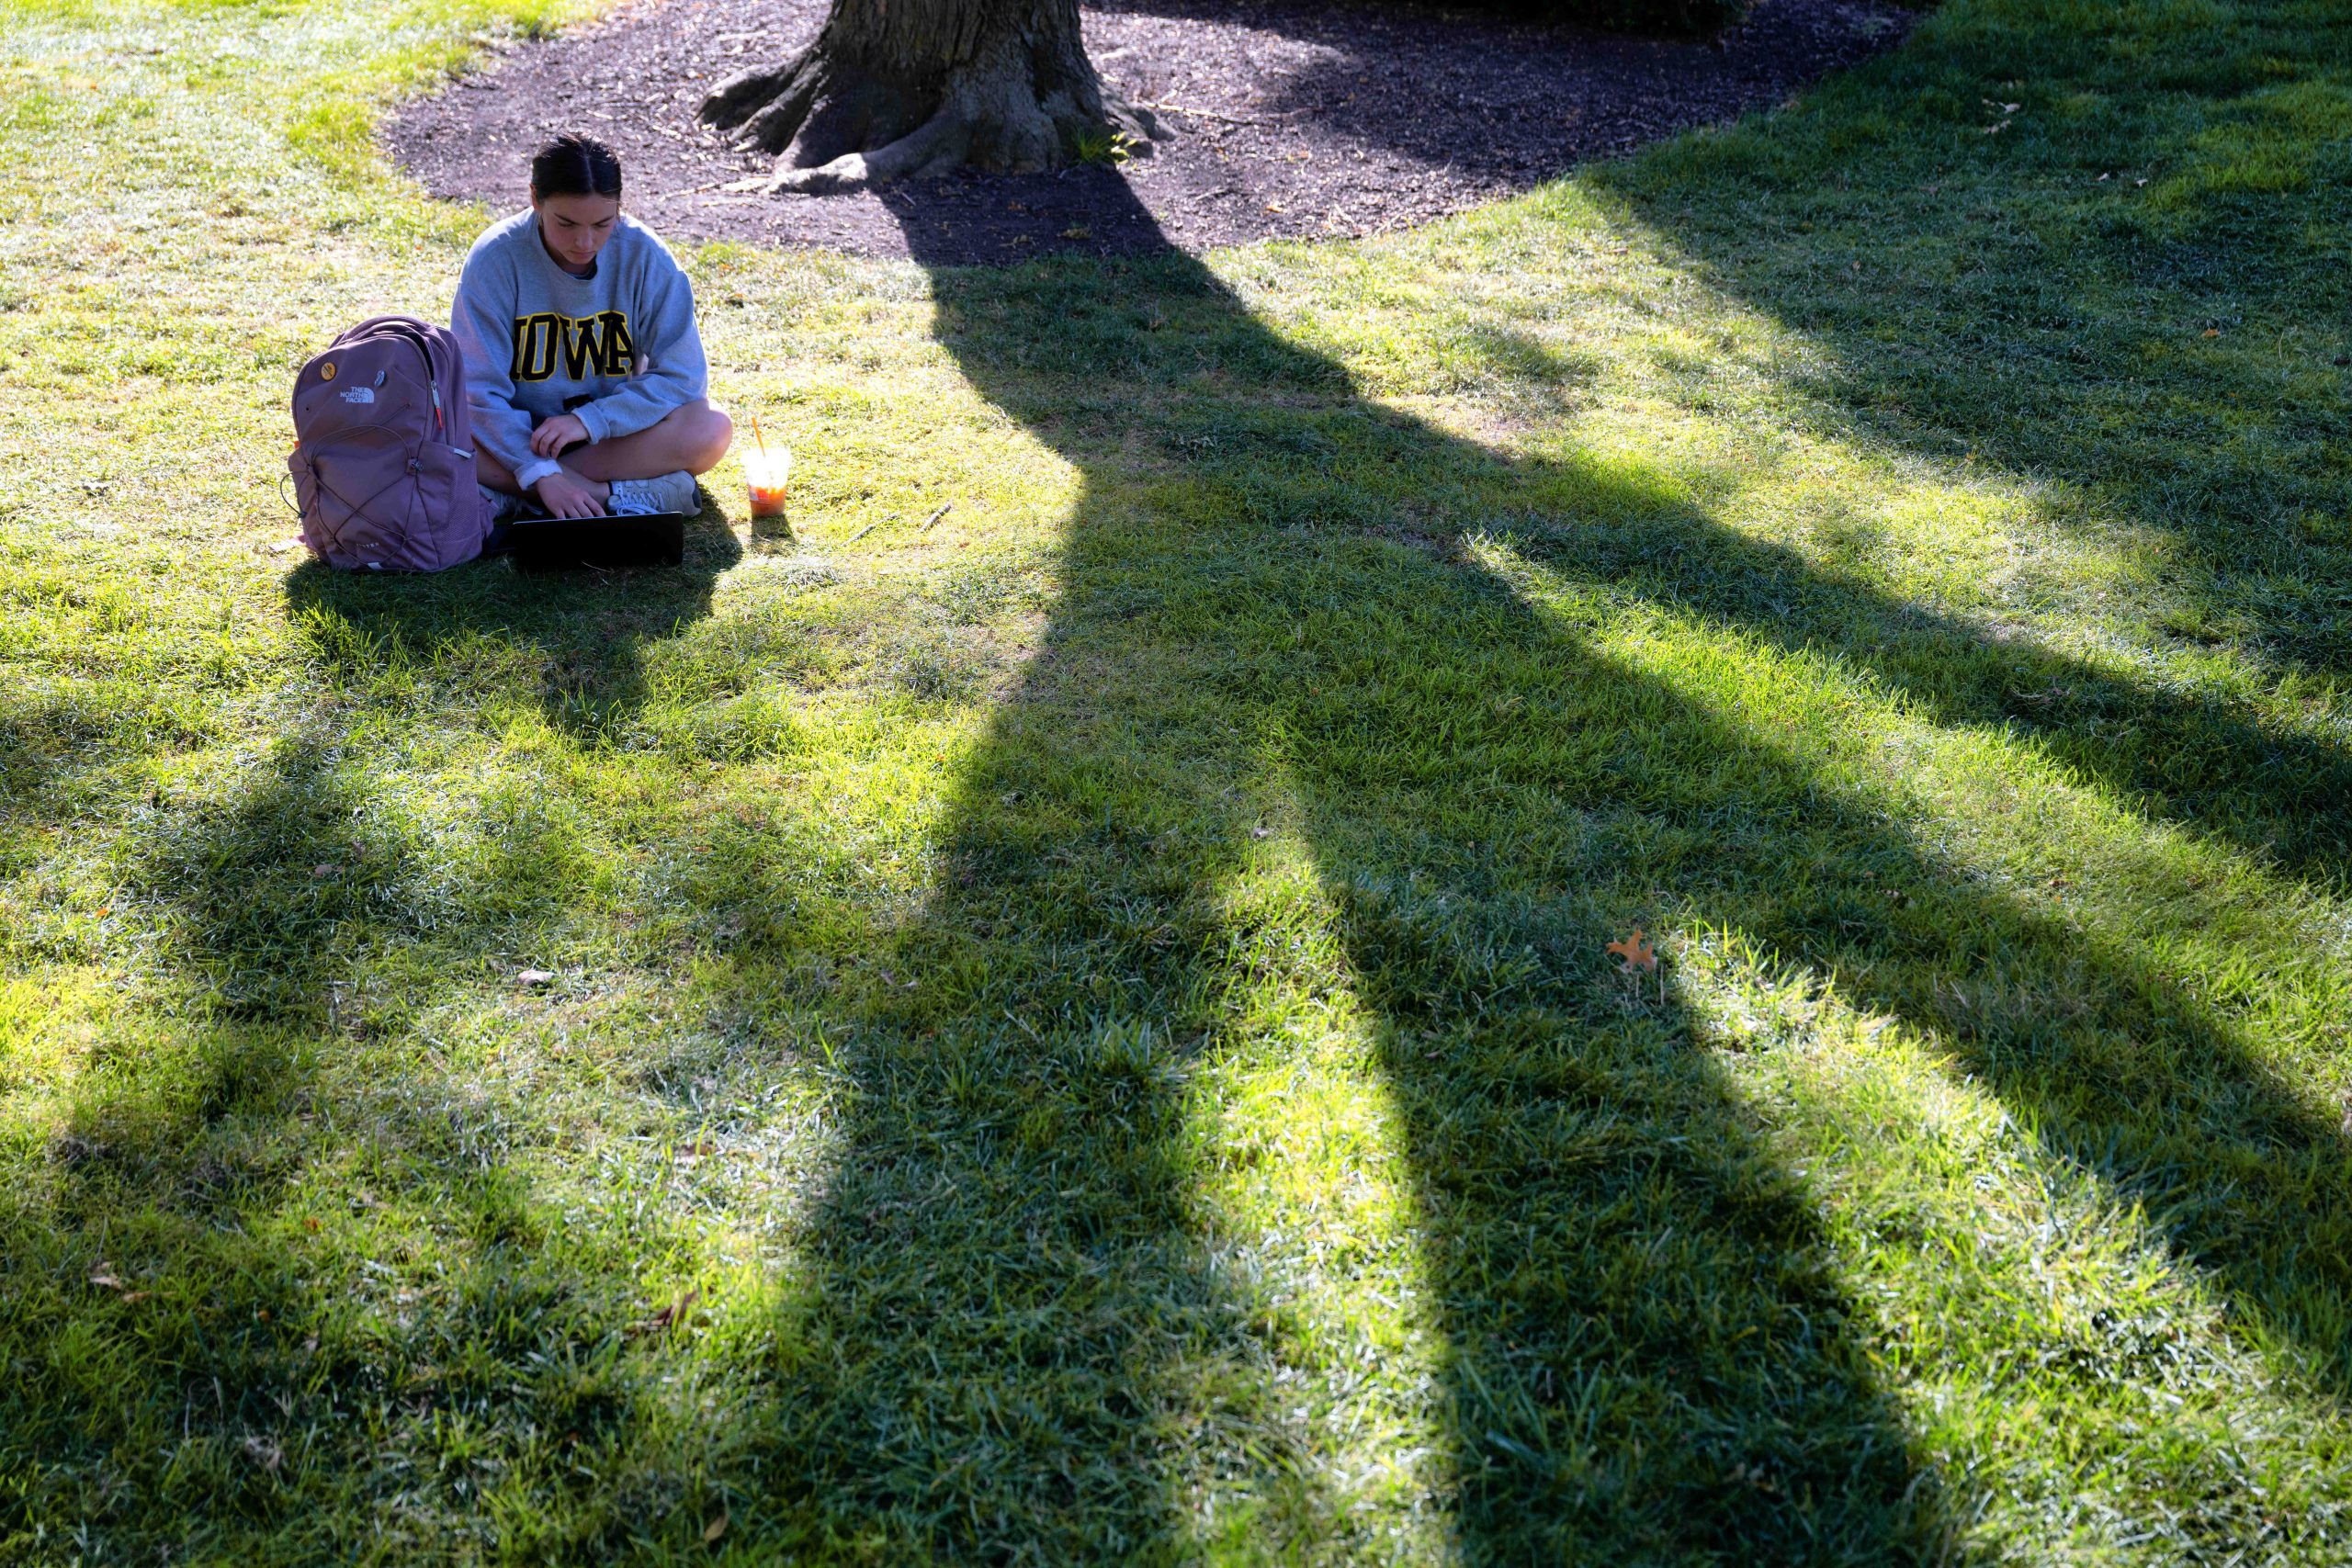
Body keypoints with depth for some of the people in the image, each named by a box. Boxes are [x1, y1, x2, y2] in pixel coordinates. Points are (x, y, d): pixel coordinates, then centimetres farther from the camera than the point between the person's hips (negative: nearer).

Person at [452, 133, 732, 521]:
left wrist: (588, 420, -25)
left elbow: (683, 375, -13)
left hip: (613, 433, 1)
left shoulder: (644, 255, -13)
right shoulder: (496, 257, -17)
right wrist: (541, 473, -31)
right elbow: (481, 389, -18)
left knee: (711, 428, -28)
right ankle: (616, 496, -28)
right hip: (518, 432, -1)